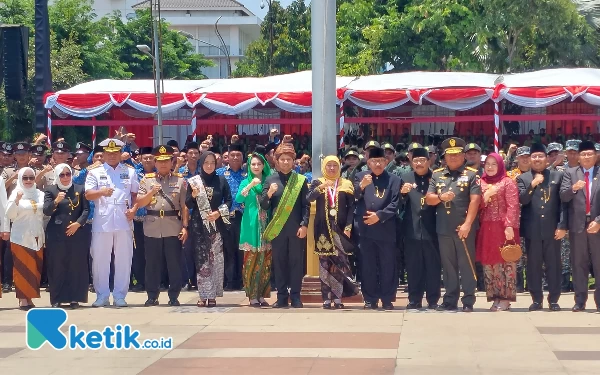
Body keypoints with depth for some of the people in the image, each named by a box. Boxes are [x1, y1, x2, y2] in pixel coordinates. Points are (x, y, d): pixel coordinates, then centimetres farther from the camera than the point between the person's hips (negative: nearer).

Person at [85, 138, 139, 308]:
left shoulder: (130, 171, 11)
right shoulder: (95, 172, 5)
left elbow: (136, 194, 13)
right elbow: (88, 195, -4)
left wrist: (134, 209, -4)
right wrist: (101, 192, -24)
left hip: (124, 221, 1)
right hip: (102, 221, -1)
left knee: (123, 259, 3)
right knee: (100, 259, 1)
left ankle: (120, 295, 11)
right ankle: (102, 295, 11)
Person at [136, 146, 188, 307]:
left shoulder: (180, 180, 5)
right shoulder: (146, 180, 7)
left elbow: (184, 206, 2)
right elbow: (139, 203, 3)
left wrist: (185, 227, -5)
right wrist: (151, 192, -13)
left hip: (173, 229, -1)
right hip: (152, 229, 1)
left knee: (174, 264, 2)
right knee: (152, 264, 5)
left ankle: (174, 296, 11)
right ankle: (152, 296, 14)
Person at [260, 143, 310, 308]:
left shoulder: (301, 180, 4)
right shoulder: (270, 180, 6)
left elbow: (306, 205, 2)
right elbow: (264, 206, 4)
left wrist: (304, 225, -7)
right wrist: (268, 194, -16)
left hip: (296, 228, -1)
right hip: (277, 228, 1)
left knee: (296, 262, 2)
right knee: (279, 262, 4)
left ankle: (295, 296, 7)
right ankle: (282, 296, 10)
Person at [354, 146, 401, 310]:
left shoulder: (394, 180, 6)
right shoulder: (360, 177, 10)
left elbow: (395, 204, -1)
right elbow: (353, 197, -3)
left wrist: (379, 215, -13)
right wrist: (361, 186, -22)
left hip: (386, 229, -1)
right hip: (366, 228, 1)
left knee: (388, 266, 2)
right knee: (368, 266, 5)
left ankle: (387, 300, 10)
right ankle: (370, 299, 12)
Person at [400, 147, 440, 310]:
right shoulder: (405, 178, 8)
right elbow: (399, 204, 3)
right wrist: (403, 193, -17)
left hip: (431, 229, -2)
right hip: (412, 229, 2)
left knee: (433, 266, 3)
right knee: (413, 267, 6)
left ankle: (433, 301, 10)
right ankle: (414, 300, 13)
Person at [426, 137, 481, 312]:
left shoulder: (471, 174, -2)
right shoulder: (437, 175, 11)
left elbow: (475, 201, -9)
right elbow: (428, 199, 8)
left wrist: (467, 224, -17)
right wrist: (440, 197, -15)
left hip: (464, 227, -4)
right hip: (443, 228, 4)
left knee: (467, 265, 1)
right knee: (448, 266, 10)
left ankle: (468, 301, 5)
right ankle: (450, 300, 16)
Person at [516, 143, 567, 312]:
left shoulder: (558, 176, 7)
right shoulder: (522, 179, 8)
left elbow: (563, 202, 3)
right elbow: (522, 200, -5)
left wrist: (562, 226, -5)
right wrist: (532, 184, -17)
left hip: (552, 228, 0)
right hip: (532, 230, 0)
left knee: (553, 265, 2)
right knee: (533, 265, 3)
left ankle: (554, 299, 9)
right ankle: (537, 299, 11)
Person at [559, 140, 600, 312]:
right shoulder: (570, 173, 7)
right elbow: (563, 197, -1)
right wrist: (573, 188, -22)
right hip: (578, 225, 1)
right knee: (579, 264, 5)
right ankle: (580, 301, 10)